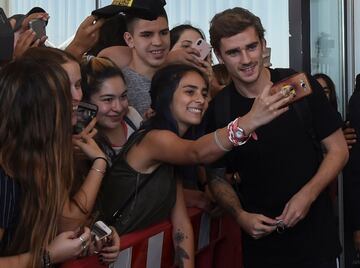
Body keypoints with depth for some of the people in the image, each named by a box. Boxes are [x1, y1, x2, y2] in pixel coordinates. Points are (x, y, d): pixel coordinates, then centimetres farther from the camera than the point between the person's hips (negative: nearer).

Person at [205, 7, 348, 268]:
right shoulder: (217, 109, -5)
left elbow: (338, 150, -3)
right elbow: (217, 176, 6)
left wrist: (307, 195, -16)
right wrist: (239, 214, -11)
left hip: (315, 234, -1)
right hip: (259, 238, 1)